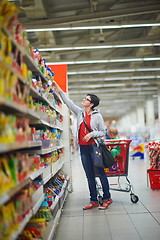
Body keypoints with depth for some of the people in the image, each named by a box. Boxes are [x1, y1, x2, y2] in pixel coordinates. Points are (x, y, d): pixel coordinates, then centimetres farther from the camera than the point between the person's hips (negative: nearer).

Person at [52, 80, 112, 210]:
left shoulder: (97, 115, -3)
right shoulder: (80, 112, 9)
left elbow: (103, 132, 0)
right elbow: (67, 101, 12)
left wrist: (91, 134, -16)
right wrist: (57, 87, 11)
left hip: (94, 147, -5)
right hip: (83, 148, 5)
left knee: (100, 173, 1)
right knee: (90, 176, 9)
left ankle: (107, 198, 13)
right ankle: (94, 201, 17)